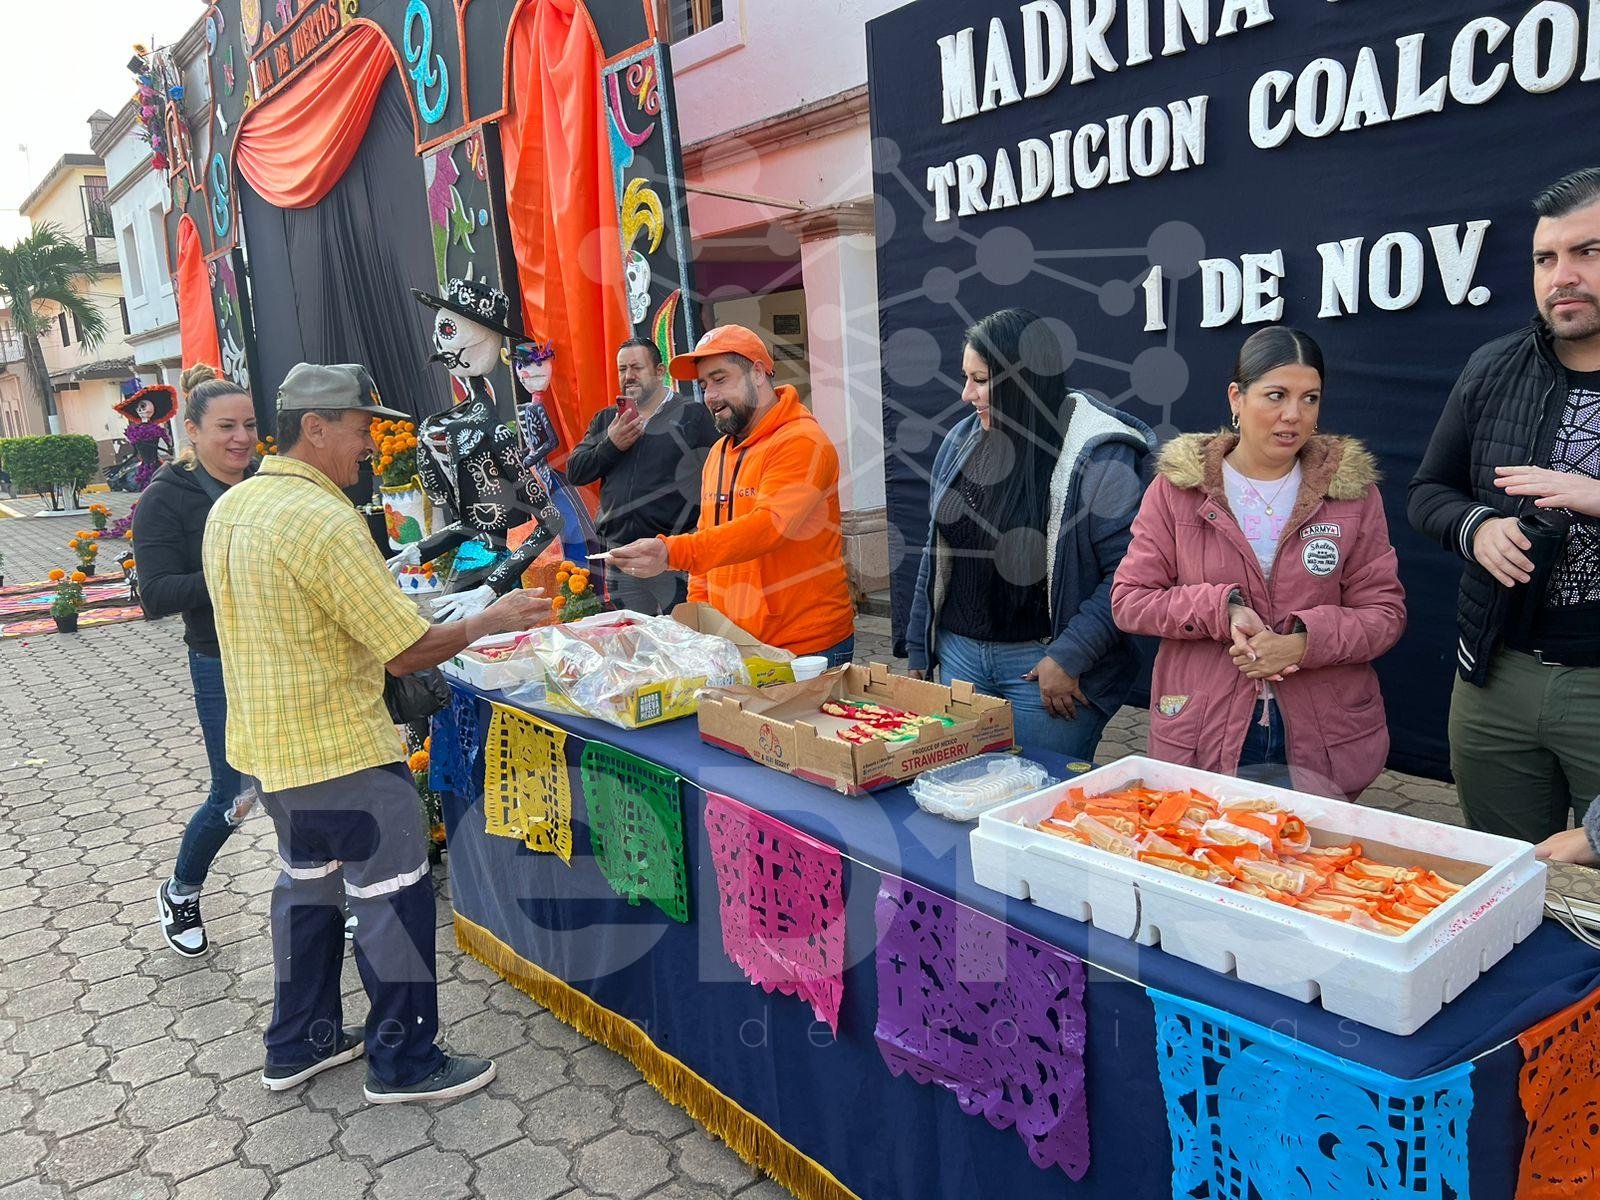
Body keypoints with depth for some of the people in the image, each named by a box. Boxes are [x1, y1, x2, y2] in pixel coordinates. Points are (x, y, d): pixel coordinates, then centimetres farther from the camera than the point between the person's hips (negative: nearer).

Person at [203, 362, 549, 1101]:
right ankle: (404, 1064, 16)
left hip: (267, 742, 10)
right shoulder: (324, 520, -23)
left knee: (308, 883, 22)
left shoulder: (230, 508, 5)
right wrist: (491, 620, -10)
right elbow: (408, 651, -23)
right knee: (393, 898, 4)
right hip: (341, 750, -9)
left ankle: (298, 1043, 35)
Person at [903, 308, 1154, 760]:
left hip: (1045, 662, -6)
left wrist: (1068, 658, -20)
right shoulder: (962, 440, 5)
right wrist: (920, 648, 14)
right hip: (959, 652, 6)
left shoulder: (1098, 455, -15)